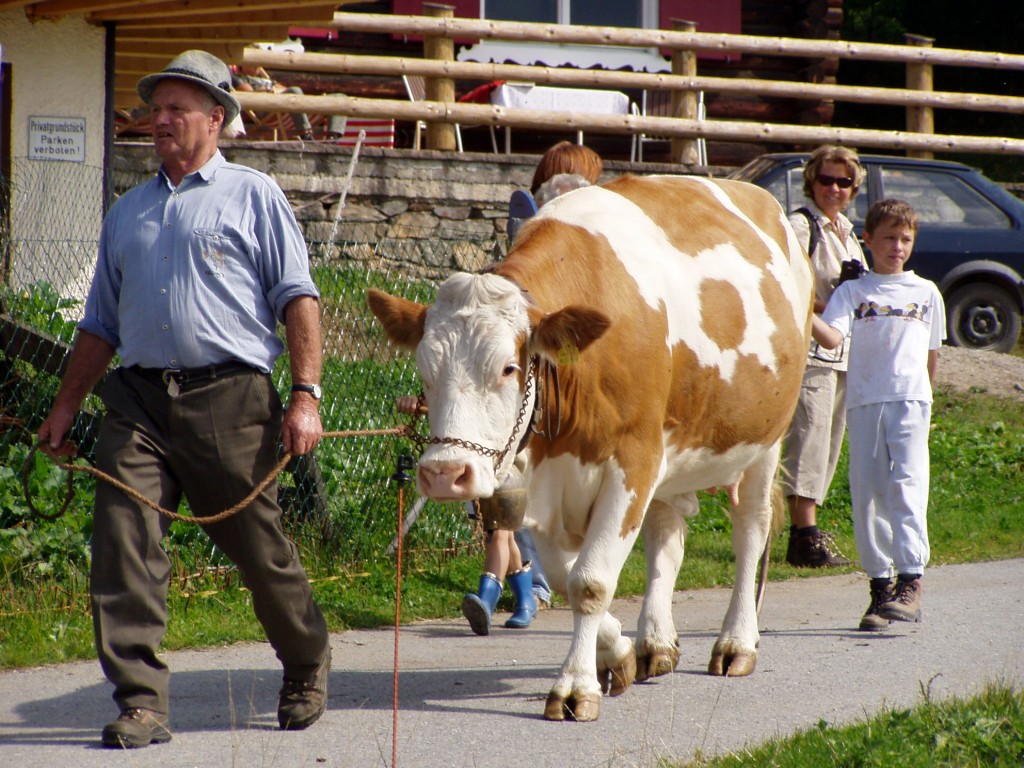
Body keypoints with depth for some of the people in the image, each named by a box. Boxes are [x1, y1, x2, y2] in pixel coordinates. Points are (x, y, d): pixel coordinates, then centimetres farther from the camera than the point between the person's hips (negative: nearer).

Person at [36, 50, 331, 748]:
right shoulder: (128, 212, 21)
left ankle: (308, 669, 28)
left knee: (258, 546, 3)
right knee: (122, 538, -12)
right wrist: (66, 407, 17)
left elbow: (298, 297, 1)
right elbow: (102, 323, 26)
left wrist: (306, 395, -10)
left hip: (229, 400, -4)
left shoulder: (252, 196, 7)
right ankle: (142, 703, -11)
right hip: (139, 401, 4)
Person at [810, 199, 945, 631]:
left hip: (910, 400, -1)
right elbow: (831, 338, -7)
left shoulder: (926, 292, 16)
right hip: (864, 400, 1)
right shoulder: (853, 292, 10)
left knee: (906, 485, -15)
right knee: (867, 493, -1)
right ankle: (879, 585, 6)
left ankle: (910, 582, -19)